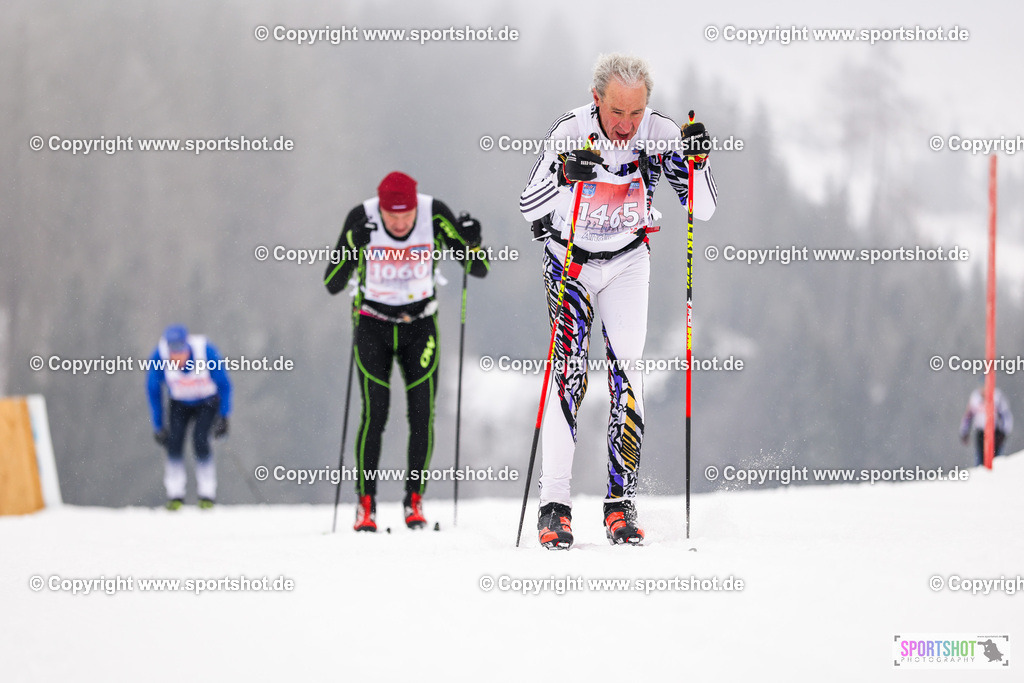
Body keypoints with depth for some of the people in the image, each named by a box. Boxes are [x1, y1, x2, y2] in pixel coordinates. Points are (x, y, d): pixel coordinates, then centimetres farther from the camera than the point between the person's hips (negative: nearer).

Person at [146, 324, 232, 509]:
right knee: (174, 441, -17)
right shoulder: (159, 357, -27)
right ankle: (175, 495, -6)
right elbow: (153, 391, -11)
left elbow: (224, 384, -16)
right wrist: (158, 425, -9)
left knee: (199, 440, -21)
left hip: (207, 403, -2)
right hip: (179, 404, 2)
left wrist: (223, 417, -17)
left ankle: (207, 494, -10)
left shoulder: (206, 351, -32)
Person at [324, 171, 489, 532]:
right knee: (374, 414, -12)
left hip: (420, 325, 1)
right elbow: (332, 283, -21)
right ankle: (365, 504, -3)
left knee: (422, 415, -7)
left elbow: (479, 270, -10)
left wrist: (472, 243, -31)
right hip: (373, 325, -1)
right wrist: (353, 246, -38)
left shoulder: (436, 215, -17)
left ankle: (415, 500, 6)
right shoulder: (361, 219, -19)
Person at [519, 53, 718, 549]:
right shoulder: (571, 132, -22)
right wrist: (565, 175, -42)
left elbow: (703, 209, -14)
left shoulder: (659, 134, -17)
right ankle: (554, 504, -12)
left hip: (627, 262, 2)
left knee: (626, 374, -10)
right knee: (570, 372, -14)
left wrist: (697, 162, -32)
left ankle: (621, 502, -6)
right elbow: (528, 206, -23)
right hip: (569, 259, -2)